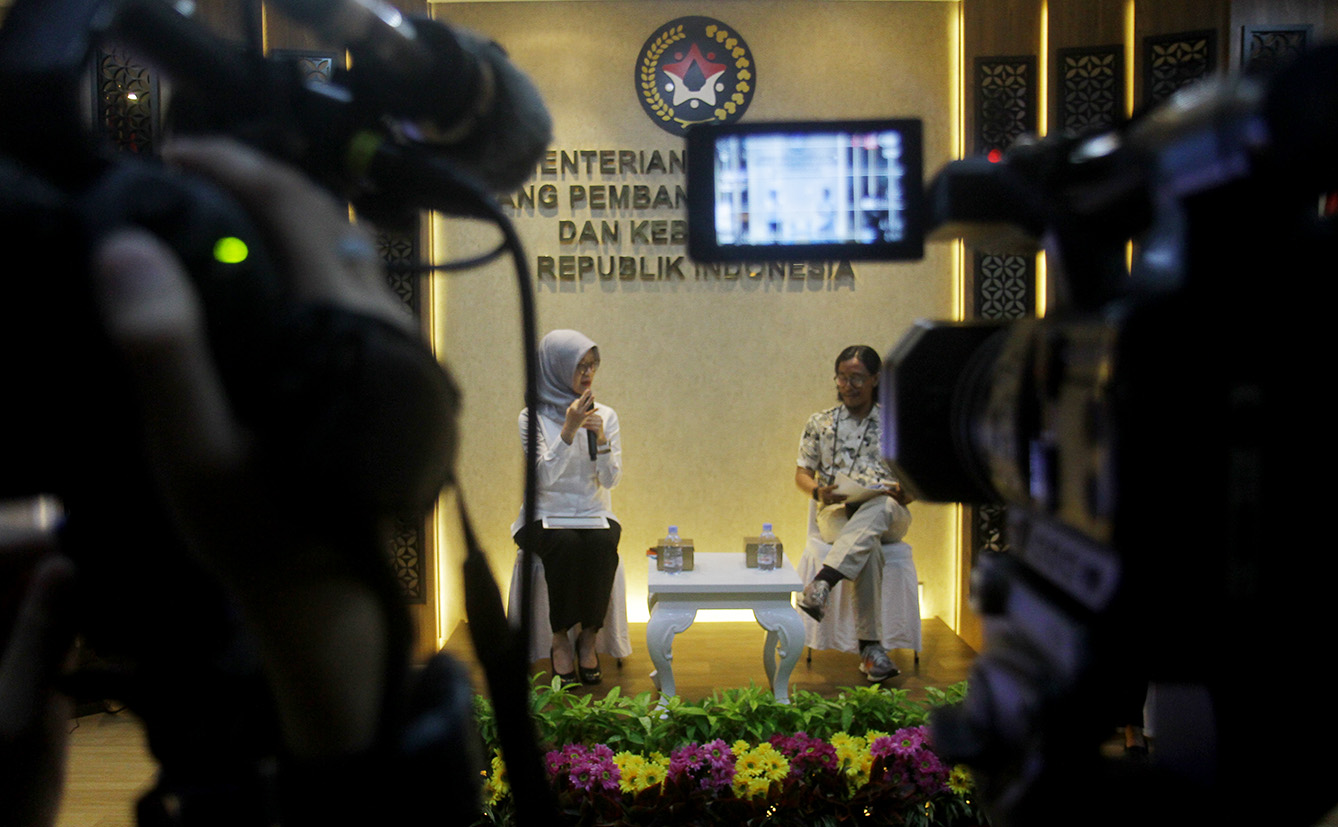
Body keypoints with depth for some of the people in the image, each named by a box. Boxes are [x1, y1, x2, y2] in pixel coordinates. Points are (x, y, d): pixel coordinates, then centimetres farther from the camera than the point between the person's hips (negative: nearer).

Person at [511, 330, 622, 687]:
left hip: (594, 515, 2)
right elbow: (544, 477, -15)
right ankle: (560, 638, -19)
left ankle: (589, 637, -18)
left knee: (601, 544, -31)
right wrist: (568, 430, -24)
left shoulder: (605, 415, 6)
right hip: (545, 515, -2)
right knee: (566, 545, -34)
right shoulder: (532, 418, -2)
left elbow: (611, 479, -2)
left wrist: (600, 438, -18)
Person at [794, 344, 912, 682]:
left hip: (888, 516, 0)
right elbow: (802, 473, 14)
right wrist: (818, 491, -9)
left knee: (879, 508, -41)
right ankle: (871, 647, -40)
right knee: (869, 545, -37)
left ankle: (822, 583, -51)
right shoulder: (820, 422, 15)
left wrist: (904, 492, -13)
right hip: (836, 515, 0)